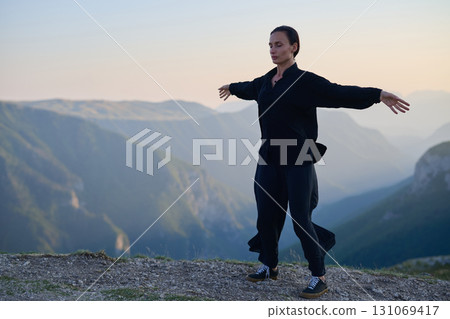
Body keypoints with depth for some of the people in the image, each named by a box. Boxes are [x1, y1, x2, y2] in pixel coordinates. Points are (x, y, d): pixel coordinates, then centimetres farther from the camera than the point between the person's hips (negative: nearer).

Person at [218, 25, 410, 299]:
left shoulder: (304, 81, -10)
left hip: (297, 161, -6)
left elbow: (340, 93, -21)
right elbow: (249, 88, 33)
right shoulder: (266, 81, 10)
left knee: (301, 220, -5)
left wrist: (377, 95, -34)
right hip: (269, 158, 6)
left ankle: (319, 278, 6)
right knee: (266, 216, 11)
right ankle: (270, 266, 31)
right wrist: (231, 88, 54)